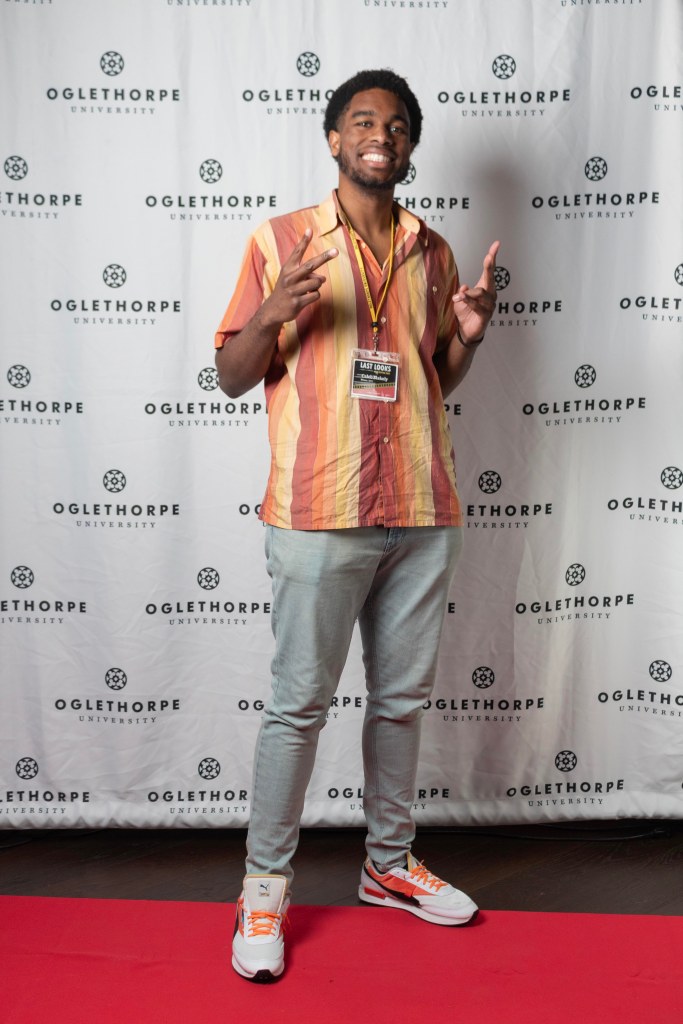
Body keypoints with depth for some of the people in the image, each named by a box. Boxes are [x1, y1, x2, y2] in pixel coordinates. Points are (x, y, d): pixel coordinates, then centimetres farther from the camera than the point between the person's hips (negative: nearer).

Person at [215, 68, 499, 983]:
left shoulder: (432, 253, 14)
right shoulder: (281, 241, 2)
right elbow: (232, 377, 2)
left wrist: (470, 333, 0)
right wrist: (273, 314, -17)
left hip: (423, 513, 5)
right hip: (320, 513, -4)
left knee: (403, 698, 13)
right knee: (300, 704, 1)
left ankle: (389, 864, 31)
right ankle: (265, 885, 18)